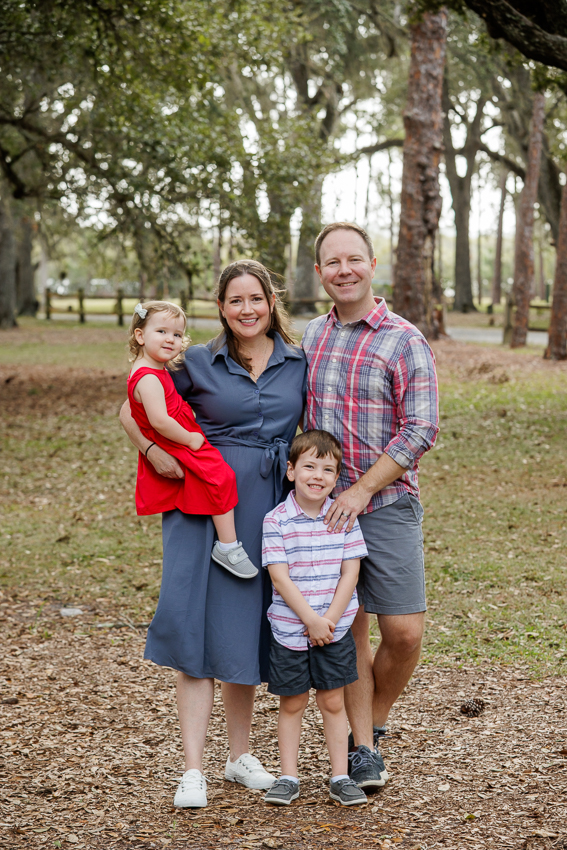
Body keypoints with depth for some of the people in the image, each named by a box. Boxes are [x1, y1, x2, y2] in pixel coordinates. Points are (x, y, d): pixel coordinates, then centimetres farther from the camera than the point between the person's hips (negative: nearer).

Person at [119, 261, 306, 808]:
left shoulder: (298, 364, 8)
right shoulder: (198, 364, 2)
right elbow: (132, 411, 8)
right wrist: (154, 451, -8)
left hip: (268, 512, 2)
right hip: (205, 506, -2)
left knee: (246, 630, 9)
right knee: (199, 628, -7)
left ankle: (240, 756, 23)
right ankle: (193, 769, -2)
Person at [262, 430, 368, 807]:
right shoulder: (276, 521, -9)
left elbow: (350, 572, -3)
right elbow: (280, 578, -12)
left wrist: (330, 620, -11)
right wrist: (311, 620, -16)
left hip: (335, 629, 1)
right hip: (290, 629, -1)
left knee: (333, 701, 9)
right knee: (292, 703, 8)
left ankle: (341, 776, 17)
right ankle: (289, 777, 18)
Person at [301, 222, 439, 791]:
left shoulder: (404, 341, -5)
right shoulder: (308, 338, 10)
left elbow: (420, 431, -11)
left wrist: (361, 491, -15)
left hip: (387, 503, -3)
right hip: (322, 504, 3)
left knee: (404, 632, -4)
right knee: (346, 628, 4)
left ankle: (372, 722, 21)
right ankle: (363, 749, 14)